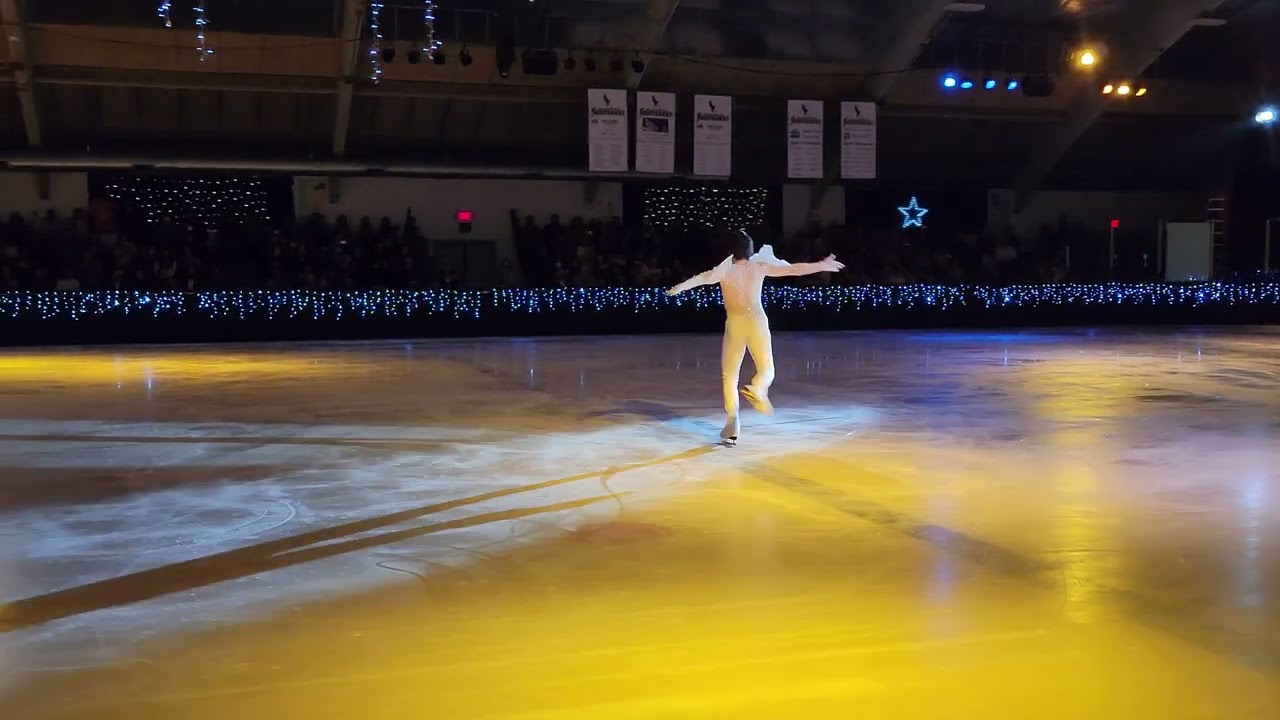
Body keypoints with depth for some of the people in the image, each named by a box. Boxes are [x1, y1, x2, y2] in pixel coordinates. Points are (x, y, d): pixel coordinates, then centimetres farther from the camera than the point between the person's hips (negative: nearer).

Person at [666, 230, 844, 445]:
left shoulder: (725, 269, 0)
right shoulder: (760, 266, 4)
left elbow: (705, 277, -18)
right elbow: (793, 269, 8)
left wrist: (682, 287, -25)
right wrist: (822, 266, 17)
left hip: (735, 324, -1)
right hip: (757, 322, 1)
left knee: (729, 376, 9)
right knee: (766, 371, 13)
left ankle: (732, 421, -5)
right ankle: (756, 389, -23)